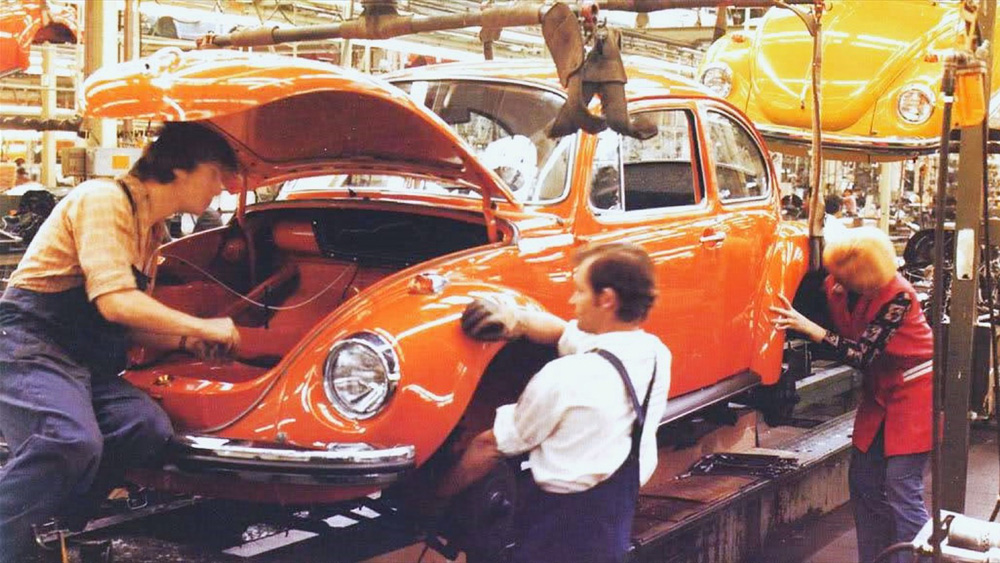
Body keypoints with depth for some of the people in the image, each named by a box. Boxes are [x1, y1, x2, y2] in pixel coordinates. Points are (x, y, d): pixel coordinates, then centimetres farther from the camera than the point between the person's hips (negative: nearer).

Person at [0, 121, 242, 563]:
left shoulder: (151, 229, 17)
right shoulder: (104, 199, -11)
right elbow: (115, 302, -22)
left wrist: (183, 340, 5)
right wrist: (203, 327, -14)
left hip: (87, 361, 9)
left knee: (150, 428, -14)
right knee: (72, 440, -33)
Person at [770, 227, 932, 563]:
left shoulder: (898, 296, -25)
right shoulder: (836, 284, -7)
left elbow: (863, 355, -25)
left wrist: (808, 327, -28)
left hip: (913, 392, -7)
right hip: (879, 391, 7)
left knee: (901, 488, -11)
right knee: (863, 482, 7)